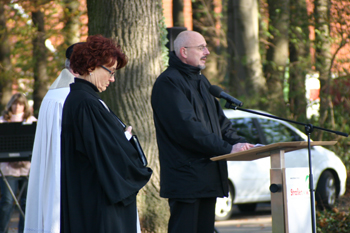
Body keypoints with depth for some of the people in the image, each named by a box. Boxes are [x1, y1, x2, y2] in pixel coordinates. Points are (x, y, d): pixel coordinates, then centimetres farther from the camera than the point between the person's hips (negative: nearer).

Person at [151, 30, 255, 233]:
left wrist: (239, 142, 2)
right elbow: (187, 127, -20)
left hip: (208, 176, 9)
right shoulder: (168, 83, -11)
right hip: (186, 177, -9)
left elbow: (220, 121, 22)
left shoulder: (201, 81, 20)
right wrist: (227, 148, -21)